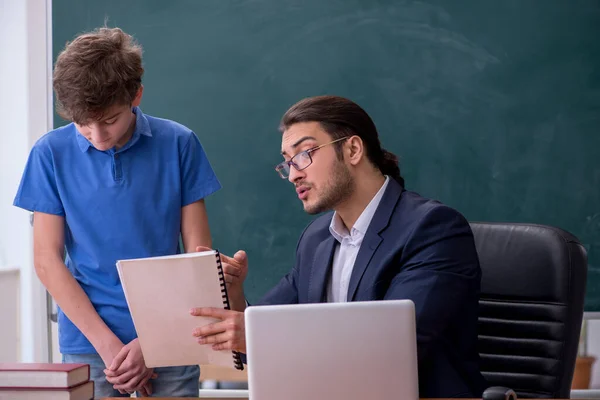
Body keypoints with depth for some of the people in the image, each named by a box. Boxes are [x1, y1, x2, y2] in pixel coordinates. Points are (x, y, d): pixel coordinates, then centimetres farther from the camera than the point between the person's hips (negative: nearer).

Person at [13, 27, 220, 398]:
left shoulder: (179, 144, -3)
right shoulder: (52, 153, -2)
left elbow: (199, 254, 0)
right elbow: (47, 259, -2)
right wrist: (108, 345, -10)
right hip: (88, 342, 0)